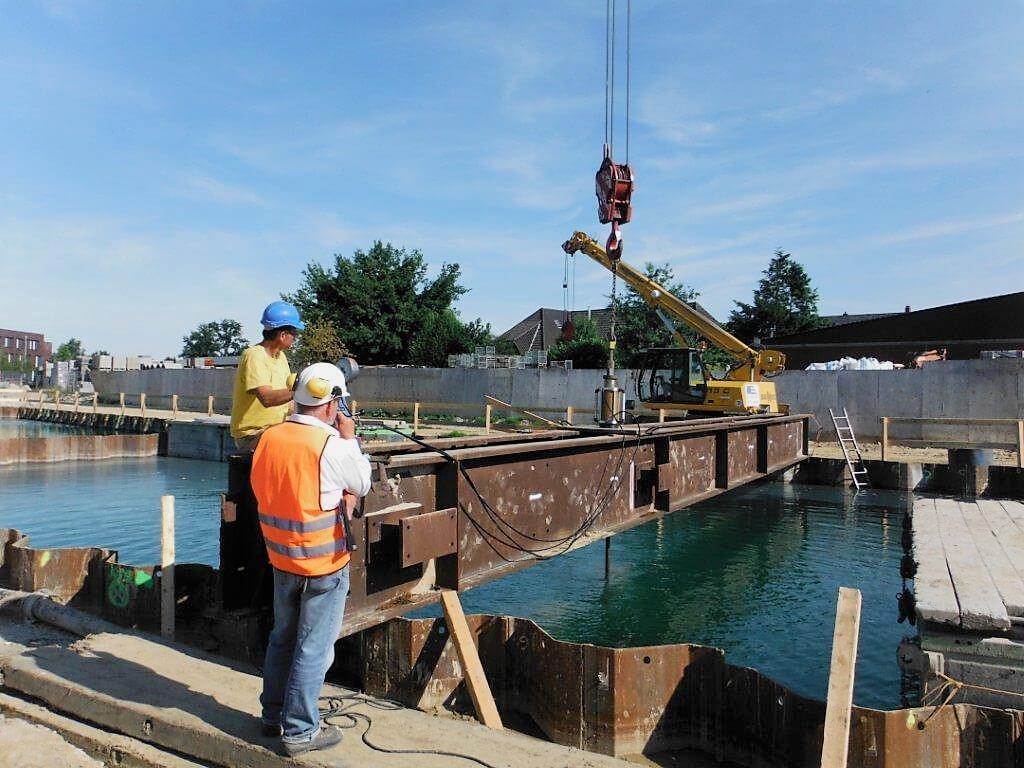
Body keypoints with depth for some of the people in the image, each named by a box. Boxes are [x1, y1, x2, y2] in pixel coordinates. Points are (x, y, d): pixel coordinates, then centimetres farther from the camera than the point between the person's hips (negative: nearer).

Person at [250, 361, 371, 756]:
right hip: (324, 563, -6)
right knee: (313, 648, 7)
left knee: (282, 637, 22)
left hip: (282, 558, 6)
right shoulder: (333, 445, -21)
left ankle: (273, 716, 36)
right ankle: (300, 731, 18)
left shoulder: (269, 437, -3)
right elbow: (362, 484, -5)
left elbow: (261, 487, 10)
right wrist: (350, 438, 3)